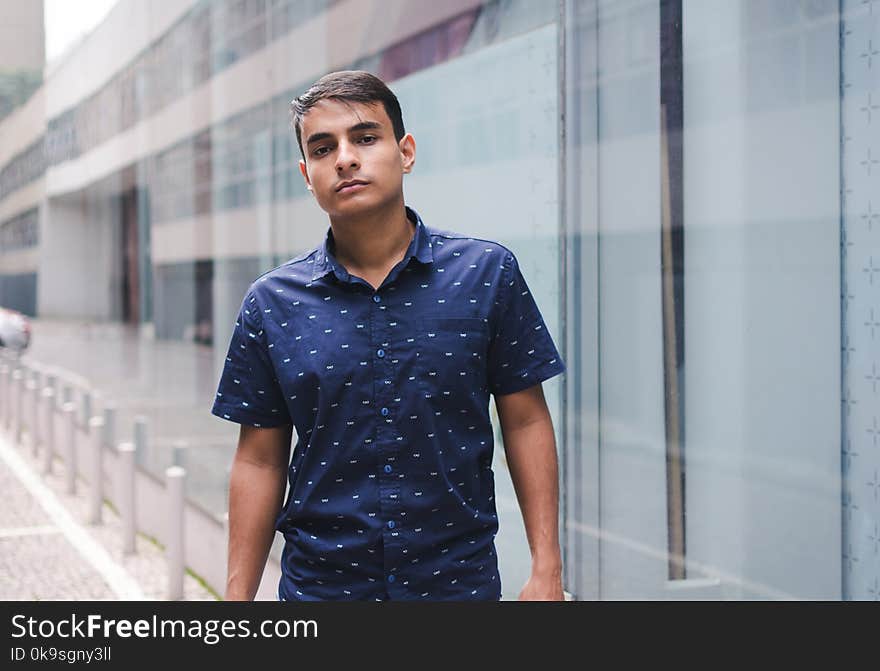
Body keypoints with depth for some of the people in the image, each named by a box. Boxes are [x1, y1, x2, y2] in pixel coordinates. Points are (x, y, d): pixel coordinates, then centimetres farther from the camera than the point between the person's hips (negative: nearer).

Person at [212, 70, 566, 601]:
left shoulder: (487, 273, -4)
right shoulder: (271, 303, -2)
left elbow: (526, 422, -2)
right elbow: (260, 461, 2)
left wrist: (547, 570, -6)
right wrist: (238, 597, 0)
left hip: (459, 579, -1)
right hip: (318, 583, 1)